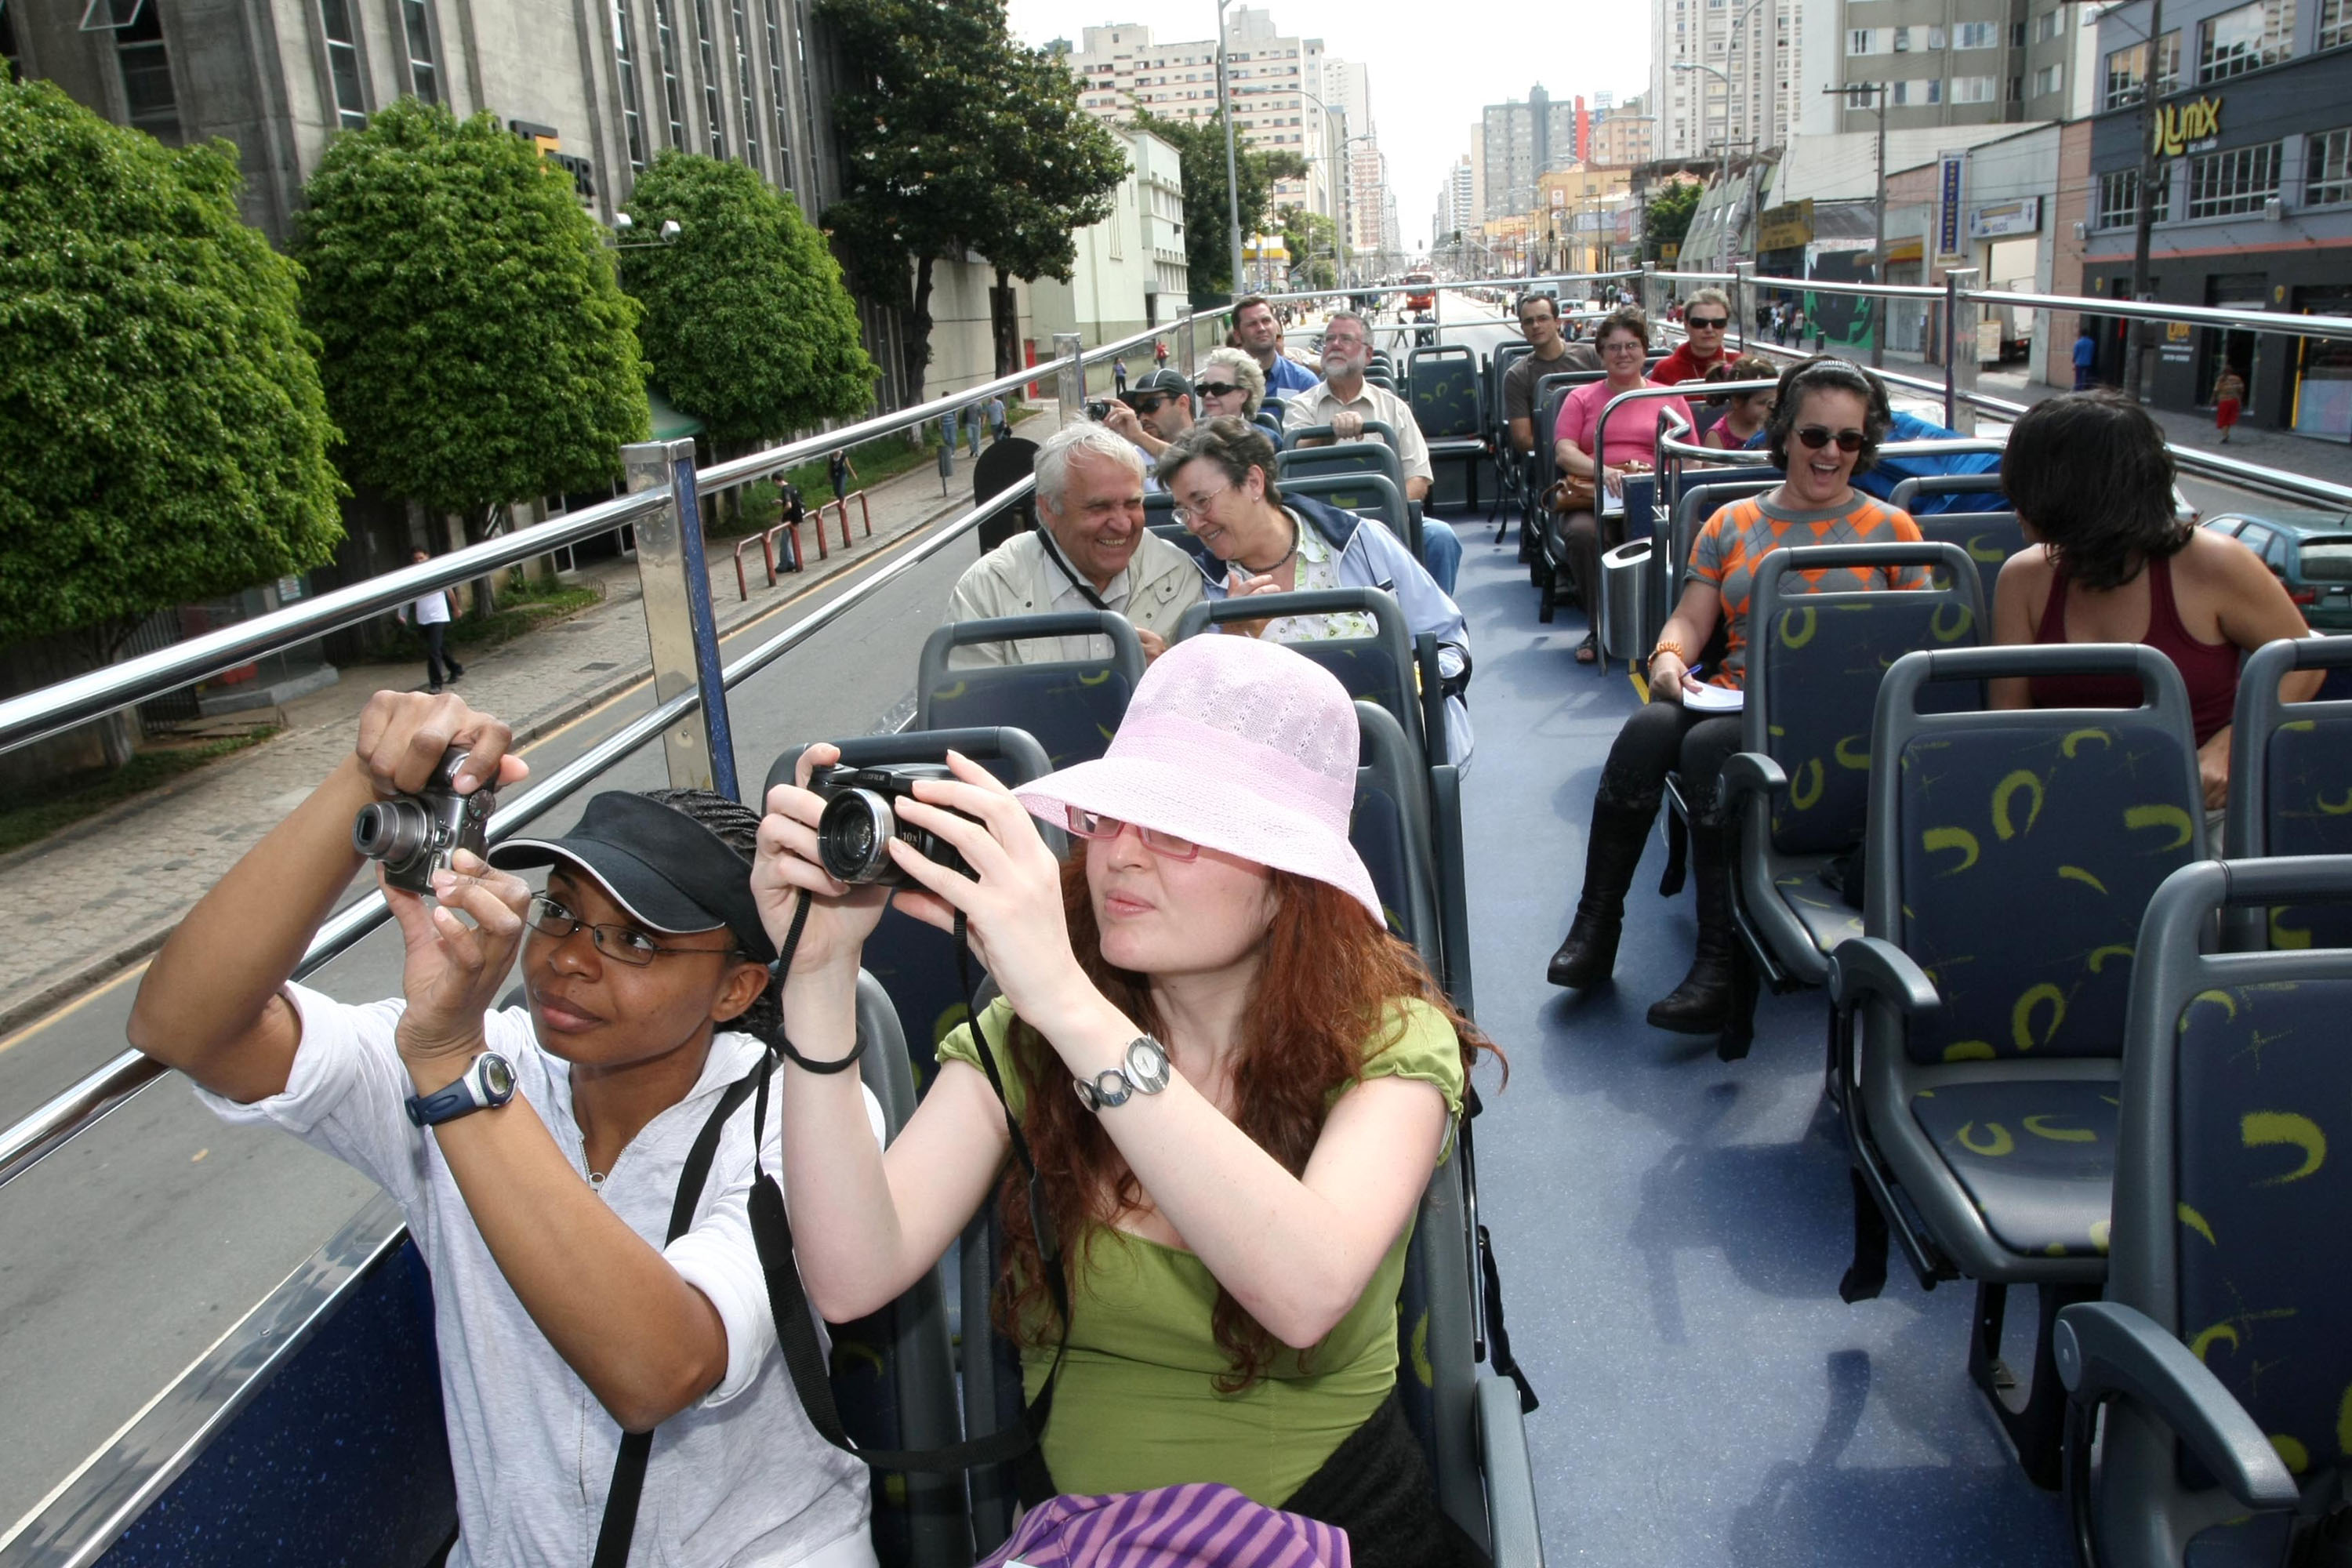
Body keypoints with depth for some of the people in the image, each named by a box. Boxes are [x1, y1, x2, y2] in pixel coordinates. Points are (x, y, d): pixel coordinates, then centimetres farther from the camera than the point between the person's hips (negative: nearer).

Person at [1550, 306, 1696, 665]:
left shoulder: (1668, 398, 21)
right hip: (1593, 498, 0)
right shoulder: (1582, 398, 20)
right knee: (1582, 532, -36)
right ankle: (1598, 628, -23)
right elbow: (1564, 452, 5)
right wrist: (1604, 471, -16)